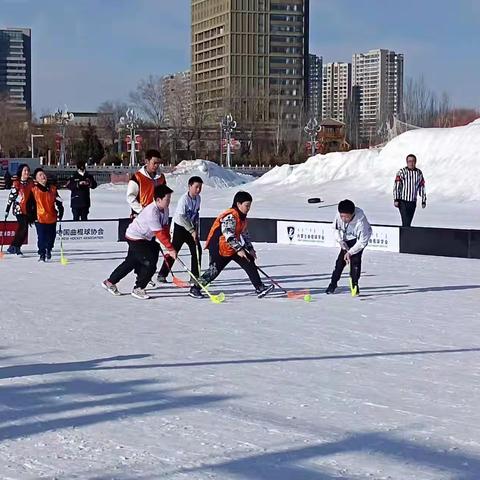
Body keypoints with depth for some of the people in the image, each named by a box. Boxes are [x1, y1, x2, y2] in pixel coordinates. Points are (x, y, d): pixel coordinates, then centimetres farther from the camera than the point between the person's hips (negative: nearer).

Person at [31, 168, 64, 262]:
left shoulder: (52, 189, 8)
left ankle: (48, 250, 37)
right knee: (42, 237, -6)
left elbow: (59, 202, 13)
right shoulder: (34, 190, -1)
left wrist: (61, 212, 6)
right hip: (40, 218, -3)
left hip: (52, 218, 3)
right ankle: (42, 254, 5)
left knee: (51, 236, 12)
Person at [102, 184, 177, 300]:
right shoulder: (151, 212, -32)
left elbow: (165, 228, 5)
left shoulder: (165, 209, -3)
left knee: (131, 262, 19)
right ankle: (138, 289, 2)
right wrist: (170, 249, -30)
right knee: (150, 263, -13)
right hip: (135, 238, -10)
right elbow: (160, 234, -32)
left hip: (147, 238, 10)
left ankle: (110, 282, 33)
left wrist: (168, 245, -1)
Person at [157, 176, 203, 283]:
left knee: (197, 251, 1)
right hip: (180, 227, -7)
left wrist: (196, 229, 3)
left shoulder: (198, 198, 1)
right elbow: (181, 217, -24)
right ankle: (162, 275, 3)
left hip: (191, 228, 7)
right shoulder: (184, 199, -22)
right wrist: (192, 231, -24)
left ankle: (195, 275, 11)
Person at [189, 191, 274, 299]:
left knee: (249, 263, -2)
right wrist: (239, 249, -31)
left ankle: (259, 288, -3)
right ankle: (195, 289, 11)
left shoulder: (242, 217, 8)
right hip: (218, 248, -9)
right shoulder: (230, 216, -23)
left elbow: (244, 234, 20)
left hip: (233, 248, 9)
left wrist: (250, 249, 15)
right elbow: (228, 235, -30)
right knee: (214, 270, -6)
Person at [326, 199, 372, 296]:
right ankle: (333, 283, 17)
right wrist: (342, 244, -13)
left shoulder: (360, 221, -40)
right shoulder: (339, 216, -29)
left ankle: (354, 284, -5)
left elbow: (363, 241, -30)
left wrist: (350, 252, -26)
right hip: (347, 239, 4)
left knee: (355, 259, -18)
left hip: (359, 239, -4)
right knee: (341, 259, 2)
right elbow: (336, 229, -9)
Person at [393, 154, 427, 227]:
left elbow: (422, 187, 15)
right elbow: (396, 186, -8)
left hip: (413, 202, 4)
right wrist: (396, 199, -15)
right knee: (406, 223, -14)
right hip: (403, 201, -4)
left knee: (408, 223, 9)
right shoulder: (402, 172, -5)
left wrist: (424, 200, 14)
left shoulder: (419, 173, 8)